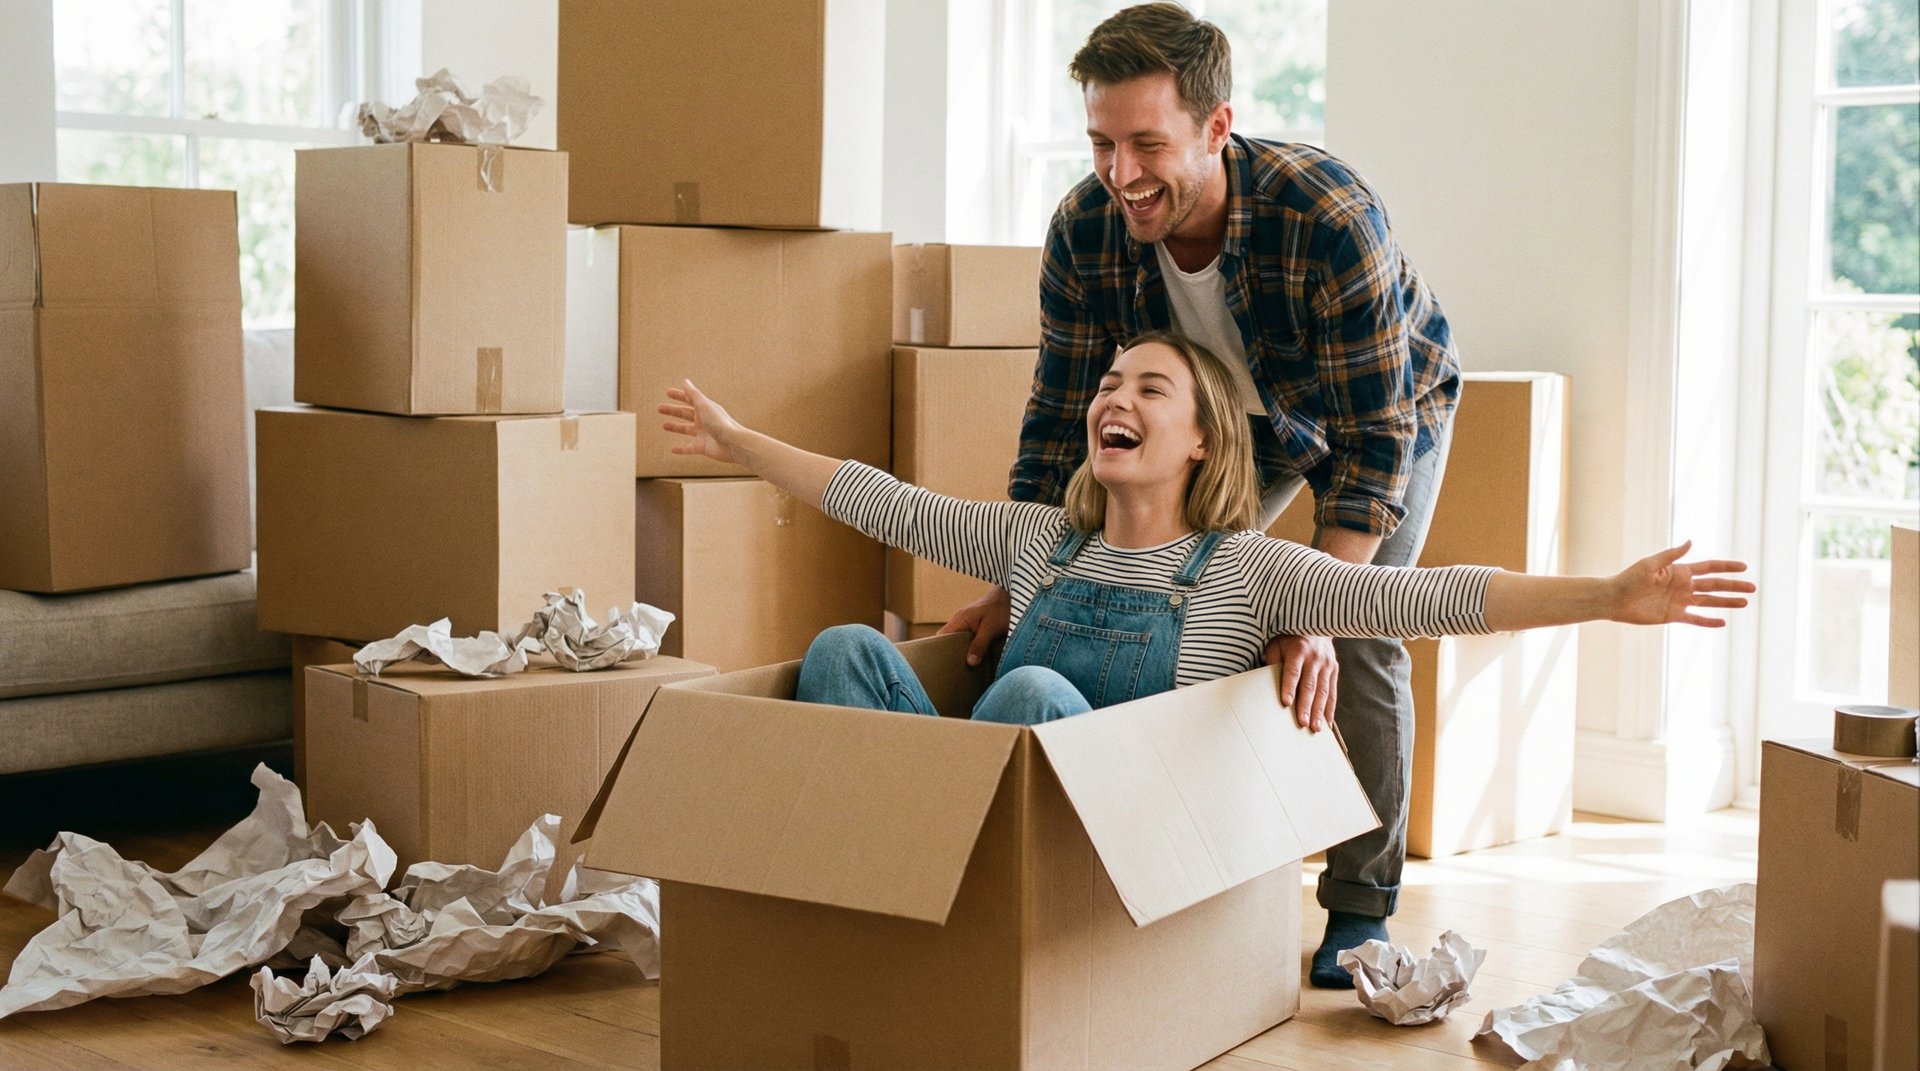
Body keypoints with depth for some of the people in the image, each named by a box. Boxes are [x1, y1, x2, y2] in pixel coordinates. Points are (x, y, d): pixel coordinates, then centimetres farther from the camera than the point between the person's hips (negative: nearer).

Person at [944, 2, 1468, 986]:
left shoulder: (1331, 221, -42)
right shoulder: (1083, 230, -28)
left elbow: (1375, 437, -38)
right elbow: (1061, 419, -19)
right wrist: (1012, 586, -24)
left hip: (1390, 403, -4)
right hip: (1240, 422, 5)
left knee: (1358, 641, -14)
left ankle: (1361, 904, 1)